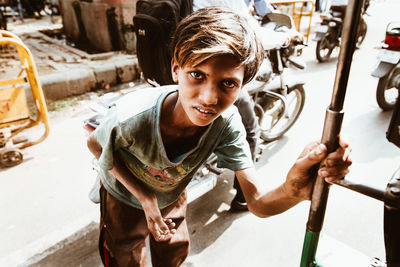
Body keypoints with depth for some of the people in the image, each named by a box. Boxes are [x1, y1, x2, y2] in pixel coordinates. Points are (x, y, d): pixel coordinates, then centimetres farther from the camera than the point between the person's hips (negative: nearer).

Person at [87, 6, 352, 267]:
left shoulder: (227, 123, -32)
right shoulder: (132, 118, -40)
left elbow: (258, 203, -31)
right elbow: (95, 145, -17)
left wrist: (293, 190, -55)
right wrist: (144, 196, -27)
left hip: (172, 198, 3)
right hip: (126, 199, -2)